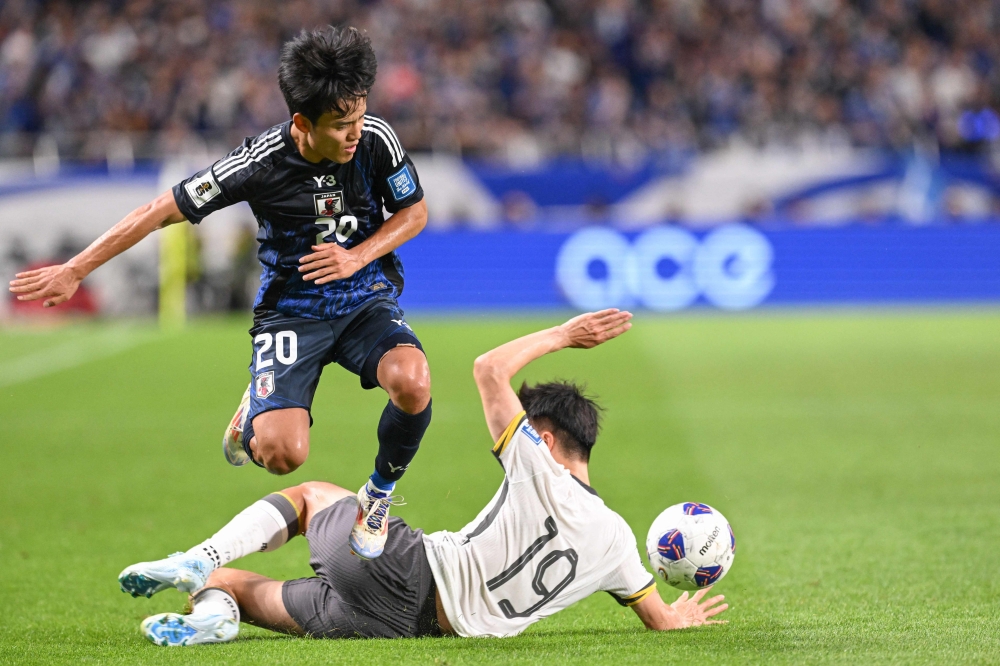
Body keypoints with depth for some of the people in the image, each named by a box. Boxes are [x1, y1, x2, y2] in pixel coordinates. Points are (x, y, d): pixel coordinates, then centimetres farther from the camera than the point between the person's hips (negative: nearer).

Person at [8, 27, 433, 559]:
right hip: (290, 310, -2)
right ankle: (259, 410, 18)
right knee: (282, 454, -23)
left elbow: (414, 212, 3)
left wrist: (358, 256, -16)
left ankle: (378, 496, -1)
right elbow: (163, 211, -13)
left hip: (367, 299, 2)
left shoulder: (377, 139, -14)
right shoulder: (260, 163, -21)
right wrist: (74, 271, -10)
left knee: (412, 382, -32)